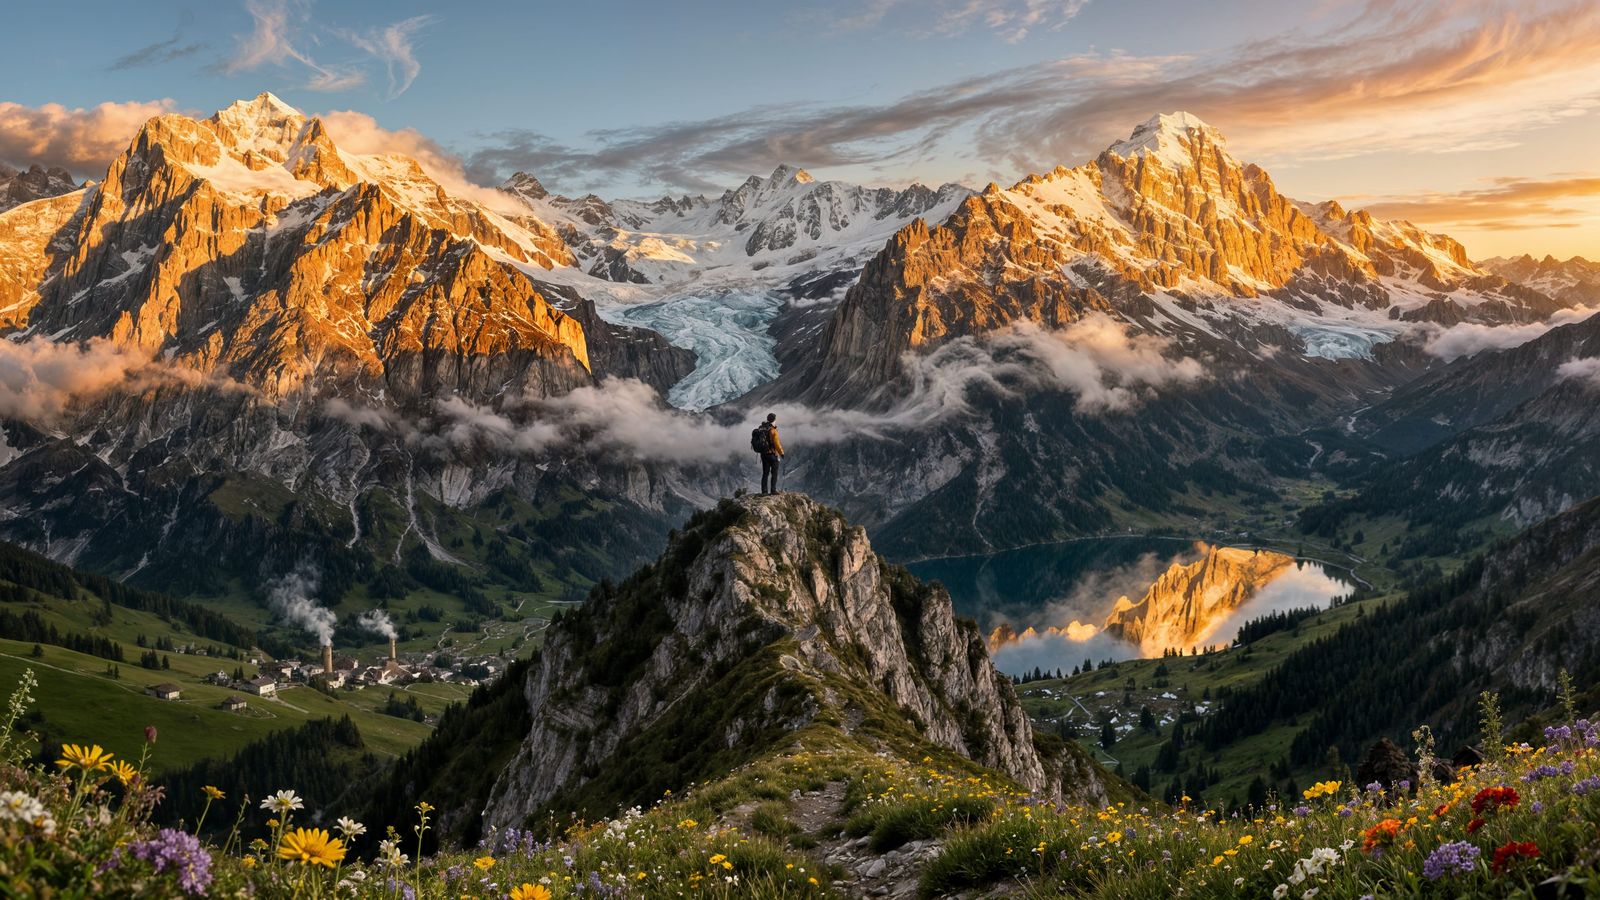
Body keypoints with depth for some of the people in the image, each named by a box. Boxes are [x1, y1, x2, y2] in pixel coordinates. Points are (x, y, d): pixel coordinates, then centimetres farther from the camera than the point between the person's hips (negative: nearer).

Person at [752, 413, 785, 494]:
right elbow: (777, 443, -18)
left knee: (765, 473, 12)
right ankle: (773, 490, 1)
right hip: (772, 453, -6)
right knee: (774, 473, 4)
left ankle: (764, 490, 11)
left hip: (763, 454, 6)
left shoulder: (760, 428, 5)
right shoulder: (773, 430, -16)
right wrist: (781, 453, -8)